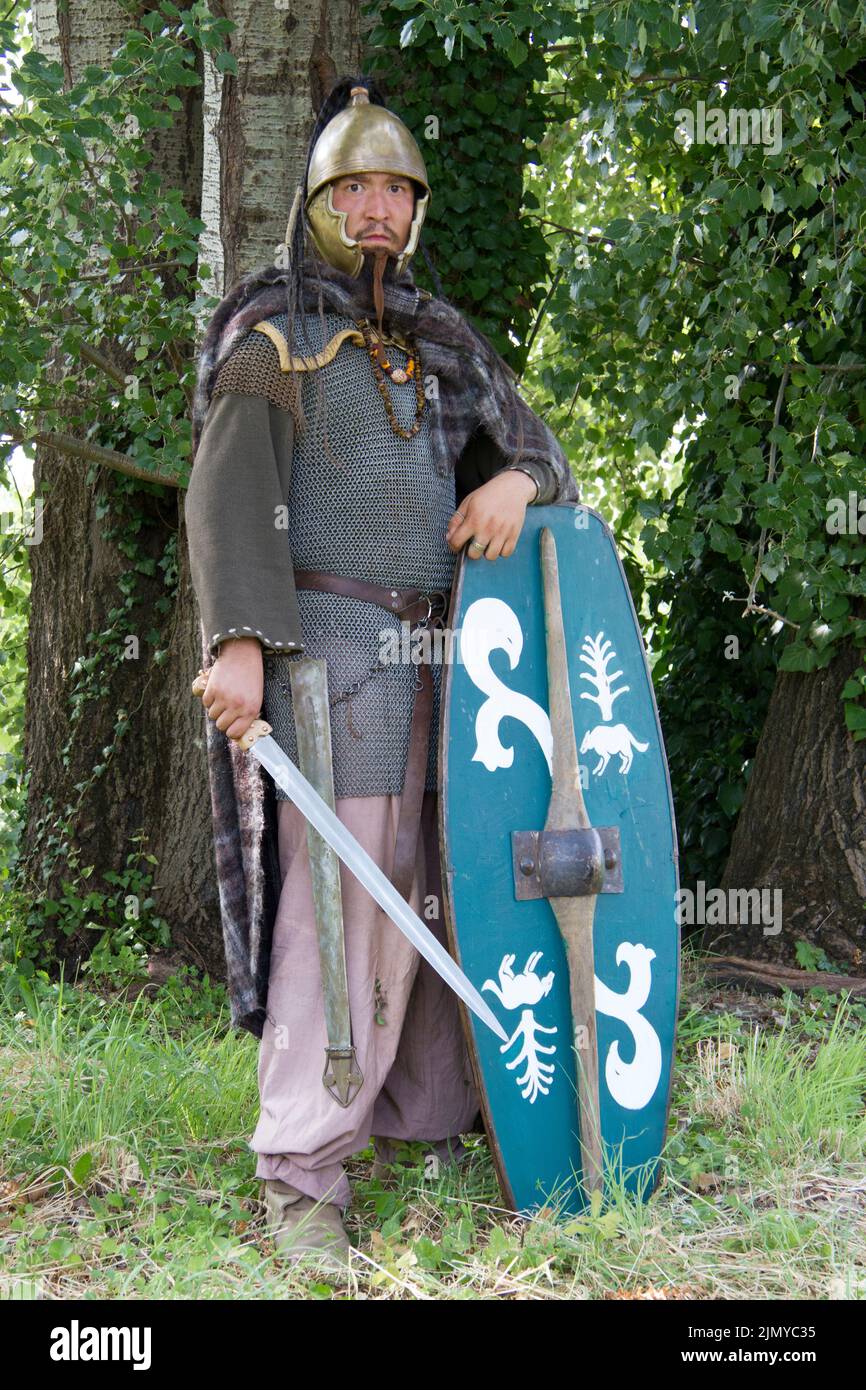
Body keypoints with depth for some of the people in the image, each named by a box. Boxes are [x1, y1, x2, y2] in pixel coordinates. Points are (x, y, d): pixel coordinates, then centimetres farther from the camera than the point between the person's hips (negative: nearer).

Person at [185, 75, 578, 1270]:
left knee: (432, 888, 7)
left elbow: (533, 447, 18)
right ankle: (301, 1174, -8)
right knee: (334, 894, -11)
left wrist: (516, 481, -8)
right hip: (326, 646, -6)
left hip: (436, 651, 6)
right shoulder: (272, 332, 0)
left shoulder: (444, 343, 18)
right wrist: (239, 638, -23)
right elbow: (228, 496, -10)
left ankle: (429, 1117, 19)